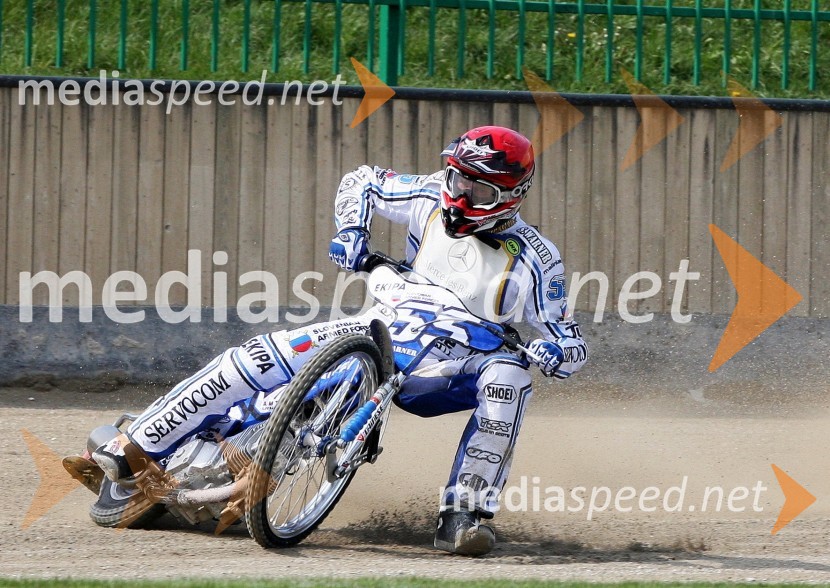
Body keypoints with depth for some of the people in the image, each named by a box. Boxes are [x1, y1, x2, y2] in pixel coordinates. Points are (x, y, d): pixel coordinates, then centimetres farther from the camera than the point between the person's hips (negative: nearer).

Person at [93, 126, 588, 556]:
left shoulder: (535, 262, -12)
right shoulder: (432, 199, -4)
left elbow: (573, 347, -9)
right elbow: (363, 182, 13)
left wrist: (558, 351, -33)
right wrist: (351, 231, -6)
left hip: (448, 375, -2)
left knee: (509, 375, -35)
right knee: (258, 358, -15)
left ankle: (465, 514, -32)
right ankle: (132, 450, -11)